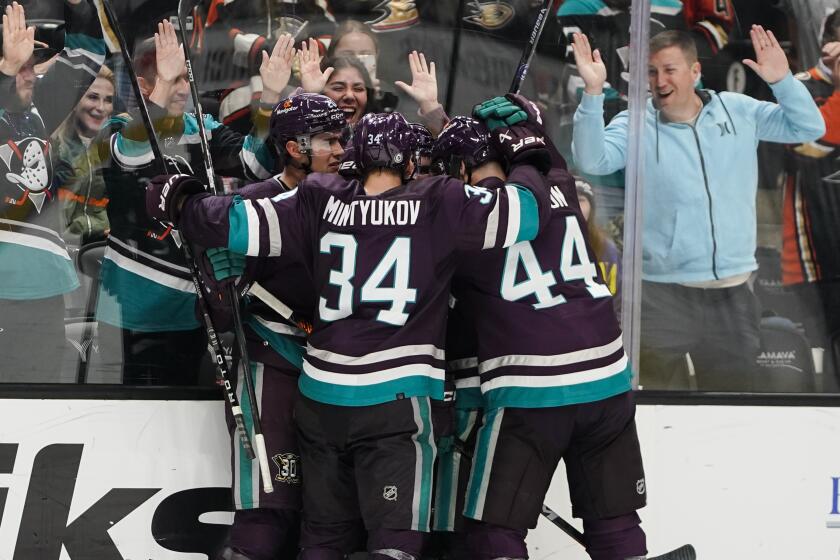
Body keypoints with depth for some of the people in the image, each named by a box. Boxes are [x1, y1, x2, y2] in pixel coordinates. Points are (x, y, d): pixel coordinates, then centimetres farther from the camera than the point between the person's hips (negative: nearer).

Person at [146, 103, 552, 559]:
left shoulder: (319, 201, 2)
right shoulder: (437, 205, -5)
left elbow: (240, 224, 1)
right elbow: (525, 212, -6)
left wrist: (180, 206, 18)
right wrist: (526, 157, 13)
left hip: (321, 396, 4)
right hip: (395, 399, -4)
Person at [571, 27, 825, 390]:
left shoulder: (739, 111, 5)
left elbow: (809, 128, 6)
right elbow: (591, 161, -19)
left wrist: (782, 81, -11)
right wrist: (593, 92, -30)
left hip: (733, 291, 3)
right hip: (664, 292, -3)